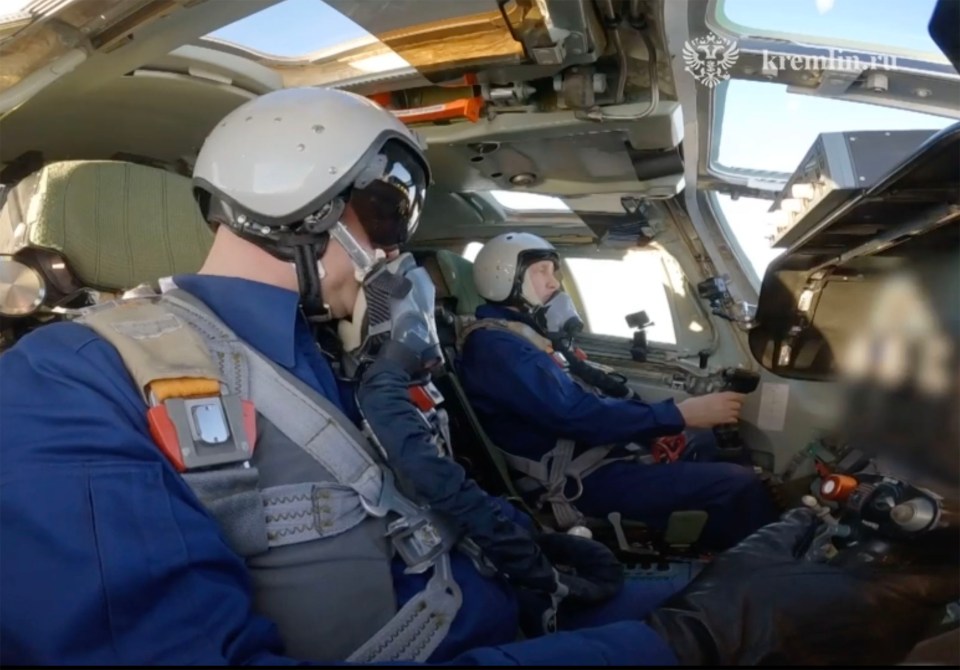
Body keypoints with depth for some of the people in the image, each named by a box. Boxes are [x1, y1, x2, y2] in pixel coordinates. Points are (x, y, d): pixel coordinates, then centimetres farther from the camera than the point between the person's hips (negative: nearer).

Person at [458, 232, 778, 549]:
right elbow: (577, 415, -26)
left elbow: (583, 401, 13)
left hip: (584, 454, 11)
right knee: (740, 485, -13)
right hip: (577, 481, -11)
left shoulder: (516, 335, 16)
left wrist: (658, 426, 0)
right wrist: (681, 414, -21)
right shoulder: (497, 347, -18)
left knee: (703, 442, 21)